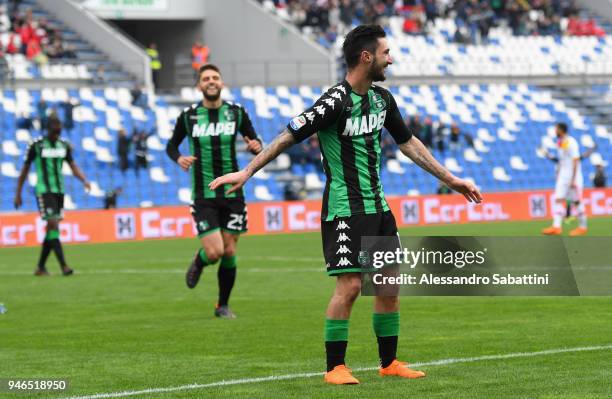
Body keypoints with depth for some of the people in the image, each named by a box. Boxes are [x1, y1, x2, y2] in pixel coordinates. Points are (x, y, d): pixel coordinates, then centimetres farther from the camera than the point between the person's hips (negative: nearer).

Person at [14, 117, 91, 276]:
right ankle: (63, 266, -22)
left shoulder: (64, 146, 8)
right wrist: (18, 194, 1)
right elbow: (25, 169, 1)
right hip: (44, 191, -6)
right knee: (53, 225, -16)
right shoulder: (36, 146, -5)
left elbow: (73, 167, 8)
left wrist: (84, 180, -12)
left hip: (59, 190, 6)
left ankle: (41, 267, 18)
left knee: (52, 229, 7)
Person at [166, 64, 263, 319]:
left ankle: (223, 305, 21)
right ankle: (198, 262, 25)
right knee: (214, 252, -13)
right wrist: (179, 159, -10)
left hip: (232, 193, 2)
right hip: (203, 195, -2)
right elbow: (172, 145, 12)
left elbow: (254, 141, 12)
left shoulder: (237, 113, 2)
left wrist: (256, 146, -12)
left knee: (229, 252, 4)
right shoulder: (188, 116, -1)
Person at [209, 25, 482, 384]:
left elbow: (408, 142, 19)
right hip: (344, 209, -8)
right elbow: (289, 136, -17)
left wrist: (450, 179, 22)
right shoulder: (335, 102, -17)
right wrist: (246, 172, -22)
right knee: (350, 285, -12)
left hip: (378, 206, 8)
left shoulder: (382, 98, 8)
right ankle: (336, 368, -1)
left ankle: (389, 362, 20)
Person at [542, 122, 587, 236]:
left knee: (577, 201, 0)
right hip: (562, 176, 8)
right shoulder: (559, 143, 11)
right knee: (559, 200, -5)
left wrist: (573, 179, -22)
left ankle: (582, 227, 11)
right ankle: (556, 226, -12)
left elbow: (575, 161, -18)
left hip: (573, 176, -8)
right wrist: (558, 175, 19)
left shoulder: (571, 142, -14)